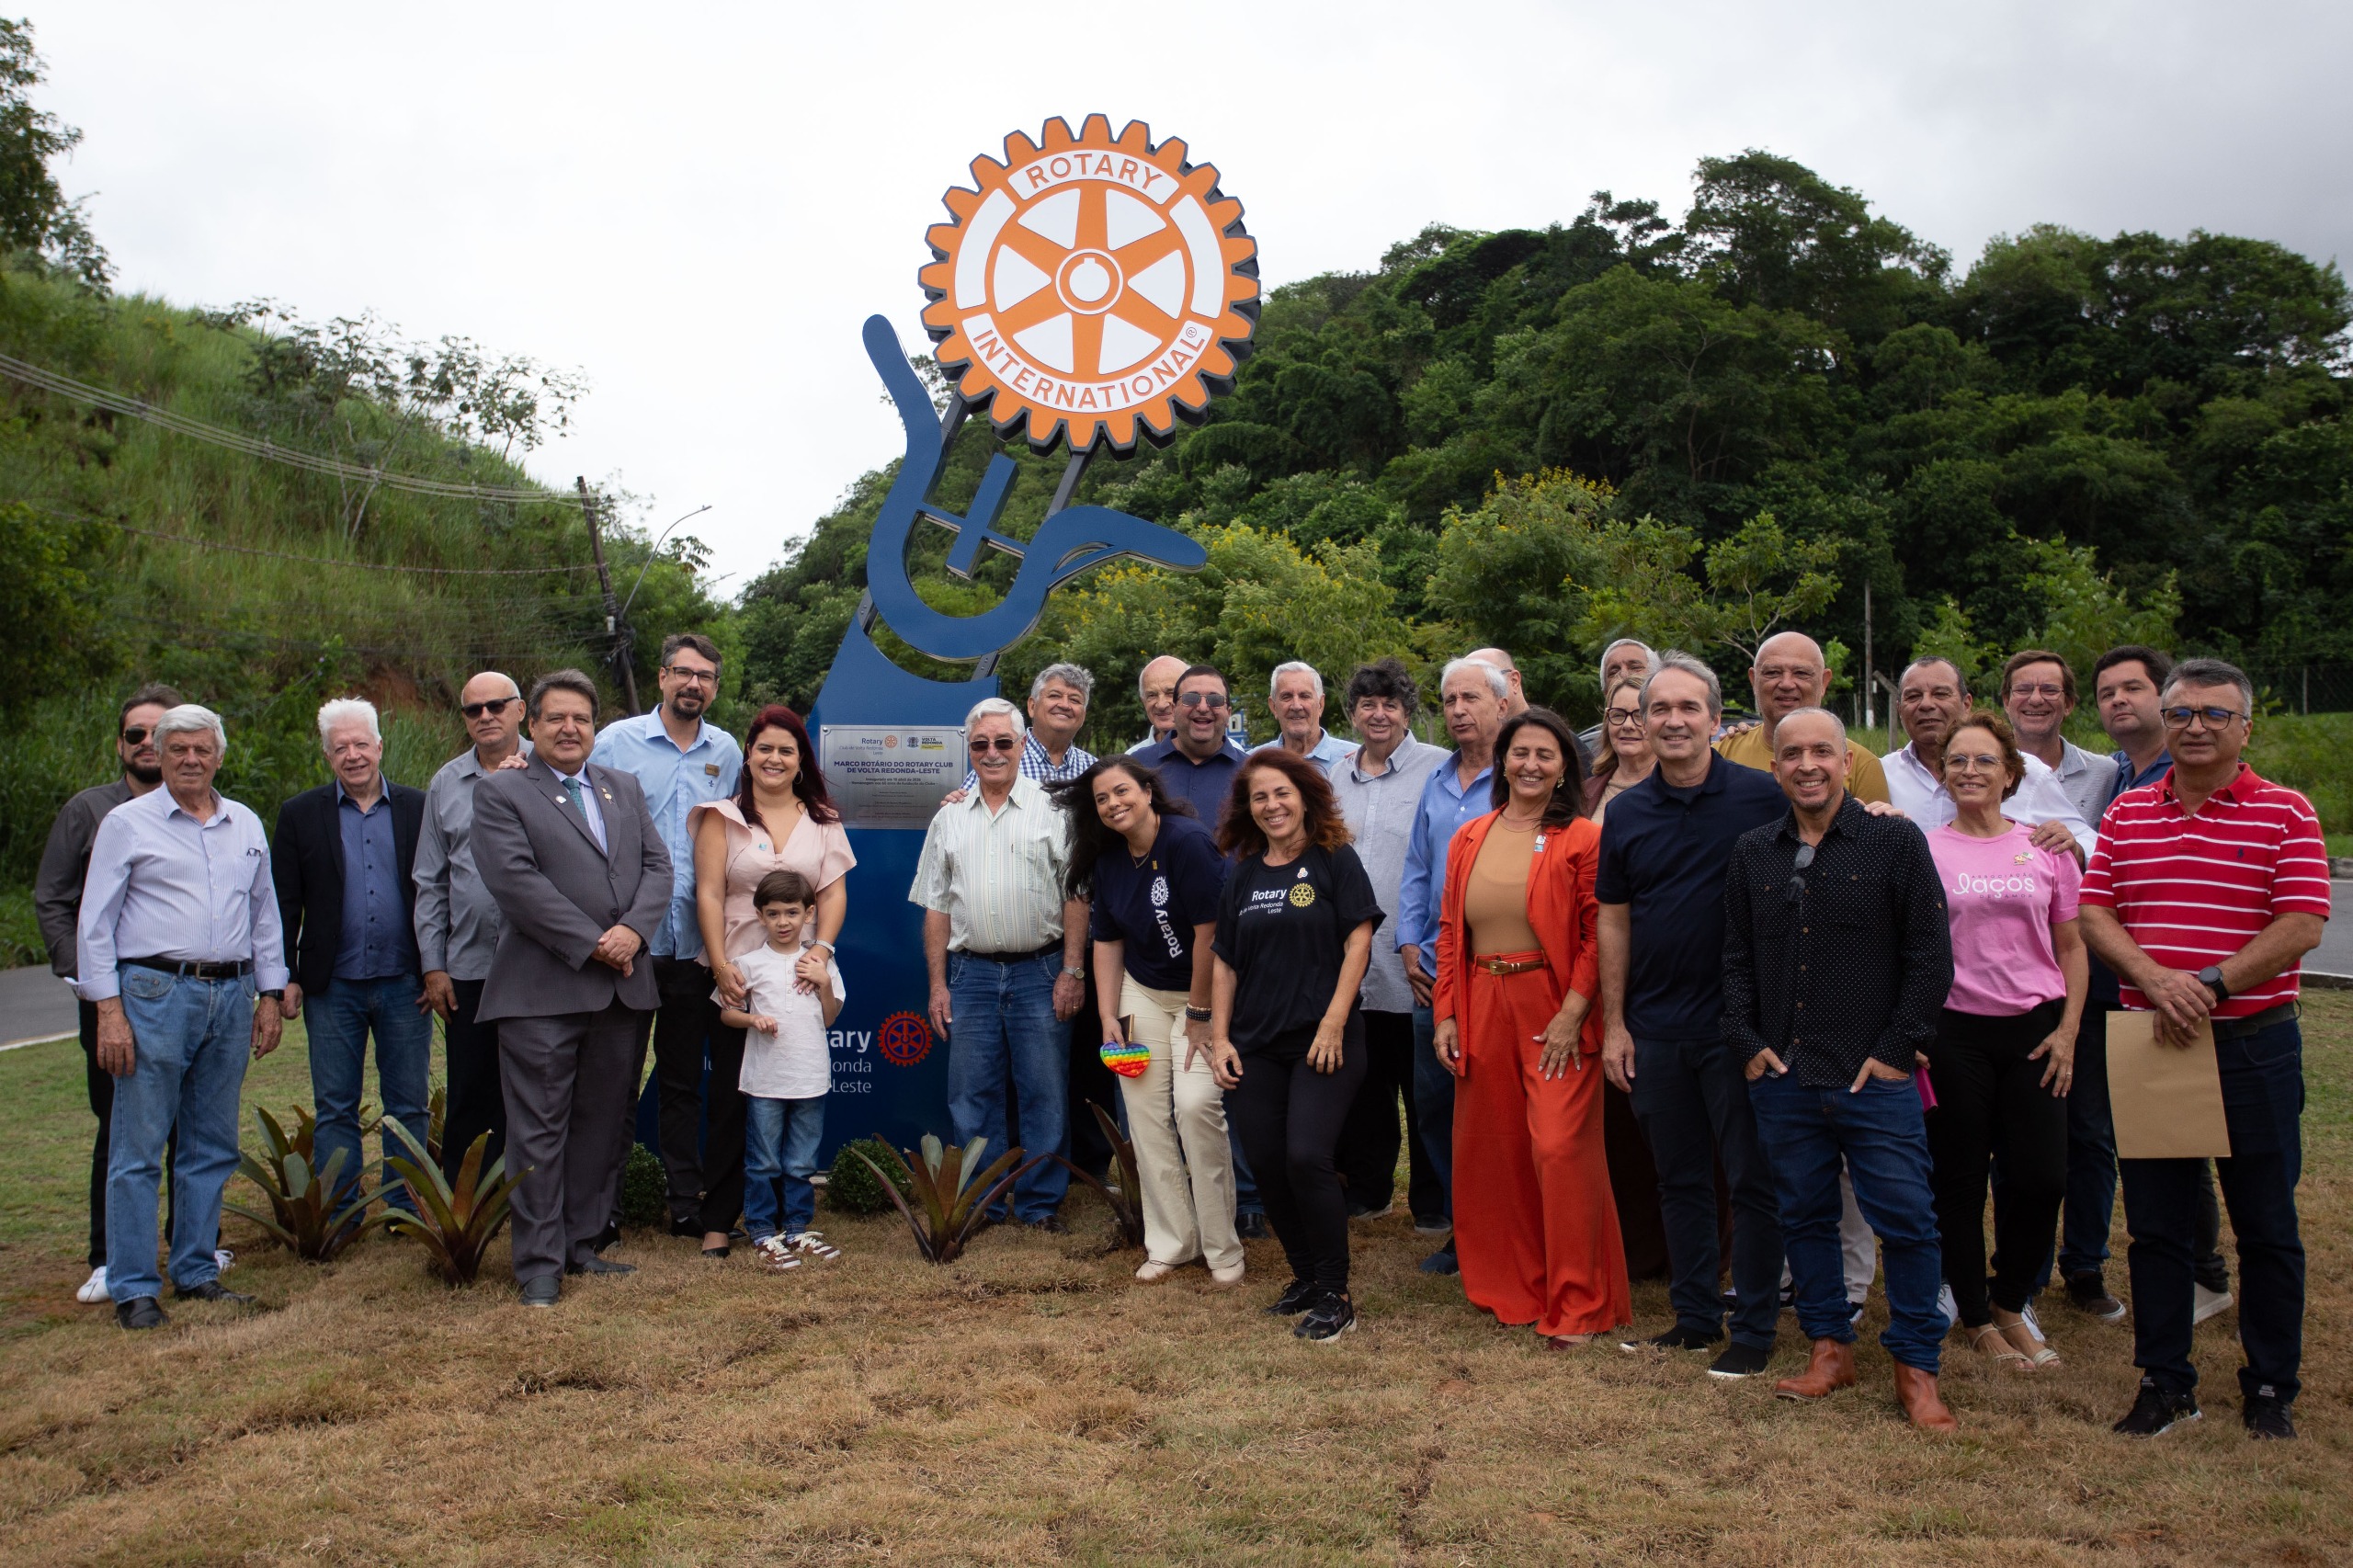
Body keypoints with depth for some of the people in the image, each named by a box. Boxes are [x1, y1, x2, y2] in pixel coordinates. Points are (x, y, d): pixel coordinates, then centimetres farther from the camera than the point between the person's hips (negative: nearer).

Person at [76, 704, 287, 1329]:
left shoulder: (247, 826, 13)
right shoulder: (127, 823, 0)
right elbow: (95, 924, -1)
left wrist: (270, 996, 13)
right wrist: (109, 1010, -8)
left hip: (232, 996, 4)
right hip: (155, 993, -4)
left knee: (212, 1147, 10)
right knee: (138, 1149, -2)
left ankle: (196, 1271, 20)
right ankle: (133, 1288, 4)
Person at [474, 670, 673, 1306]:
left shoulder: (625, 788, 16)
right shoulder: (500, 791, -1)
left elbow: (657, 865, 9)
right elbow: (515, 880, -12)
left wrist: (633, 930, -10)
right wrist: (591, 943, -15)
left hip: (623, 987, 5)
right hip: (542, 990, -5)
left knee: (605, 1125, 11)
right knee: (539, 1130, -1)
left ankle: (582, 1243, 22)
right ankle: (540, 1261, 7)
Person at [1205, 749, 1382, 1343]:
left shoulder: (1334, 859, -2)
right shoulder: (1242, 873, 11)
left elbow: (1358, 940, -7)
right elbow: (1225, 960, 12)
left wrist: (1334, 1023, -14)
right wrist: (1219, 1037, 6)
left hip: (1323, 1039, -5)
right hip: (1254, 1045, 5)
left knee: (1306, 1157, -15)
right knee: (1266, 1164, 4)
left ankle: (1335, 1295, 0)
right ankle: (1304, 1277, 24)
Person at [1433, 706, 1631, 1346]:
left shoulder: (1582, 839, -5)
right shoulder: (1468, 840, 10)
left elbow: (1597, 935, -9)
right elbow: (1450, 932, 11)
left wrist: (1573, 1014, -16)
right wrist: (1445, 1014, 5)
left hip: (1554, 1011, -5)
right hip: (1482, 1009, 5)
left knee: (1561, 1149, -7)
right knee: (1491, 1151, 12)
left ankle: (1577, 1305, 8)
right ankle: (1506, 1286, 29)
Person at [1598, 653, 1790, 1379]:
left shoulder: (1761, 797, -6)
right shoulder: (1627, 813, 5)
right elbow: (1614, 919, 9)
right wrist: (1613, 1023, 5)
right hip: (1655, 1027, 4)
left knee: (1752, 1181, 4)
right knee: (1679, 1180, 14)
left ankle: (1754, 1330, 17)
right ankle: (1694, 1316, 27)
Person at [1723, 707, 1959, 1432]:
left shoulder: (1895, 841, -2)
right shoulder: (1752, 853, 9)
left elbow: (1931, 957, -3)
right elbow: (1736, 958, 14)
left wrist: (1897, 1049, -7)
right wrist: (1747, 1041, 4)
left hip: (1875, 1078, -4)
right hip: (1783, 1076, 4)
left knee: (1906, 1220, 0)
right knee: (1804, 1215, 12)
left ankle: (1916, 1366, 14)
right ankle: (1830, 1347, 27)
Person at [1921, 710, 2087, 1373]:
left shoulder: (2046, 848, 6)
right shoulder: (1921, 849, 0)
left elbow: (2071, 947, 10)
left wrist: (2068, 1029, 0)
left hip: (2033, 1029, 2)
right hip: (1953, 1031, -2)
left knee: (2041, 1179, -1)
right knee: (1960, 1180, 5)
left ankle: (2010, 1301, 24)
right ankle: (1976, 1317, 23)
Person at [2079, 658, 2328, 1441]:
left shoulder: (2286, 813, -2)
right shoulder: (2126, 813, 8)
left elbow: (2301, 928, -10)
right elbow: (2094, 914, 2)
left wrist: (2209, 984, -18)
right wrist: (2155, 979, -15)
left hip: (2253, 1043, -3)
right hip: (2149, 1043, 3)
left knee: (2265, 1224, 7)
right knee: (2154, 1223, 9)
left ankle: (2271, 1388, 22)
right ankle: (2164, 1381, 21)